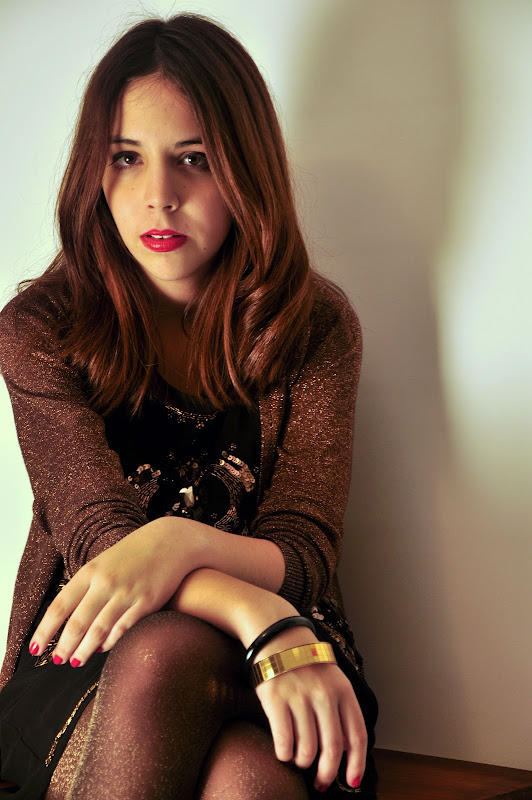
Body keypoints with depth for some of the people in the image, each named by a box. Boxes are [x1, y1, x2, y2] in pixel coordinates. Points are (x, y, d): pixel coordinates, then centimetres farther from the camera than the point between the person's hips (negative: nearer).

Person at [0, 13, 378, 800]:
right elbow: (96, 534, -12)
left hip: (263, 676, 0)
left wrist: (185, 541, -30)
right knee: (169, 651, -36)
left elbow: (303, 553, -5)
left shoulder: (316, 325, 1)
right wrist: (260, 618, -32)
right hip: (85, 677, 1)